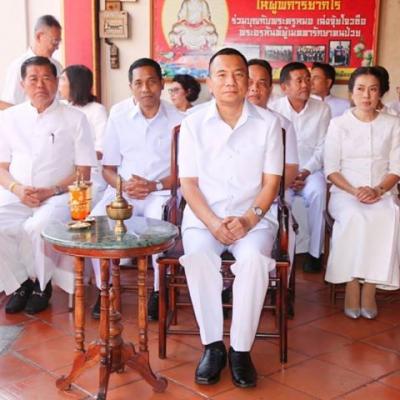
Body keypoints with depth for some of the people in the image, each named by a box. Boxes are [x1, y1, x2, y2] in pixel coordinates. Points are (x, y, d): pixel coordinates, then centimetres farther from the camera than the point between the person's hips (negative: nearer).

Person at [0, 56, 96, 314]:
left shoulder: (75, 119, 4)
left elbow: (84, 173, 1)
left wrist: (51, 191, -14)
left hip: (59, 196, -3)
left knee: (37, 227, -34)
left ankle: (40, 283, -3)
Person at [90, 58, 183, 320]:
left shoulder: (178, 120, 0)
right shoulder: (118, 117, 7)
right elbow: (108, 168, 10)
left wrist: (154, 185, -15)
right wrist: (123, 185, -12)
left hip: (162, 192, -2)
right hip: (123, 191, 3)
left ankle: (159, 290, -12)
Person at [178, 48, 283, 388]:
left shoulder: (268, 122, 2)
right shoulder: (193, 124, 3)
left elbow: (271, 182, 1)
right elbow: (188, 183, 0)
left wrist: (249, 219, -15)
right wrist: (213, 223, -15)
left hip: (253, 217, 0)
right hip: (203, 217, 0)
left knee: (254, 259, -31)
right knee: (198, 257, -31)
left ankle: (241, 349, -16)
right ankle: (213, 345, -15)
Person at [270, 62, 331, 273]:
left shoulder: (322, 109, 1)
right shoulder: (273, 110, -2)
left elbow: (322, 148, -1)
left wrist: (306, 172, -16)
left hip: (310, 169, 1)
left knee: (317, 191, -32)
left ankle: (315, 251, -19)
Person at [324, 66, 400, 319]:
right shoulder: (339, 124, 7)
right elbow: (331, 169, 2)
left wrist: (378, 190, -16)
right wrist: (354, 191, -15)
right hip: (345, 192, -1)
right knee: (354, 217, -35)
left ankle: (370, 288, -25)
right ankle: (352, 286, -24)